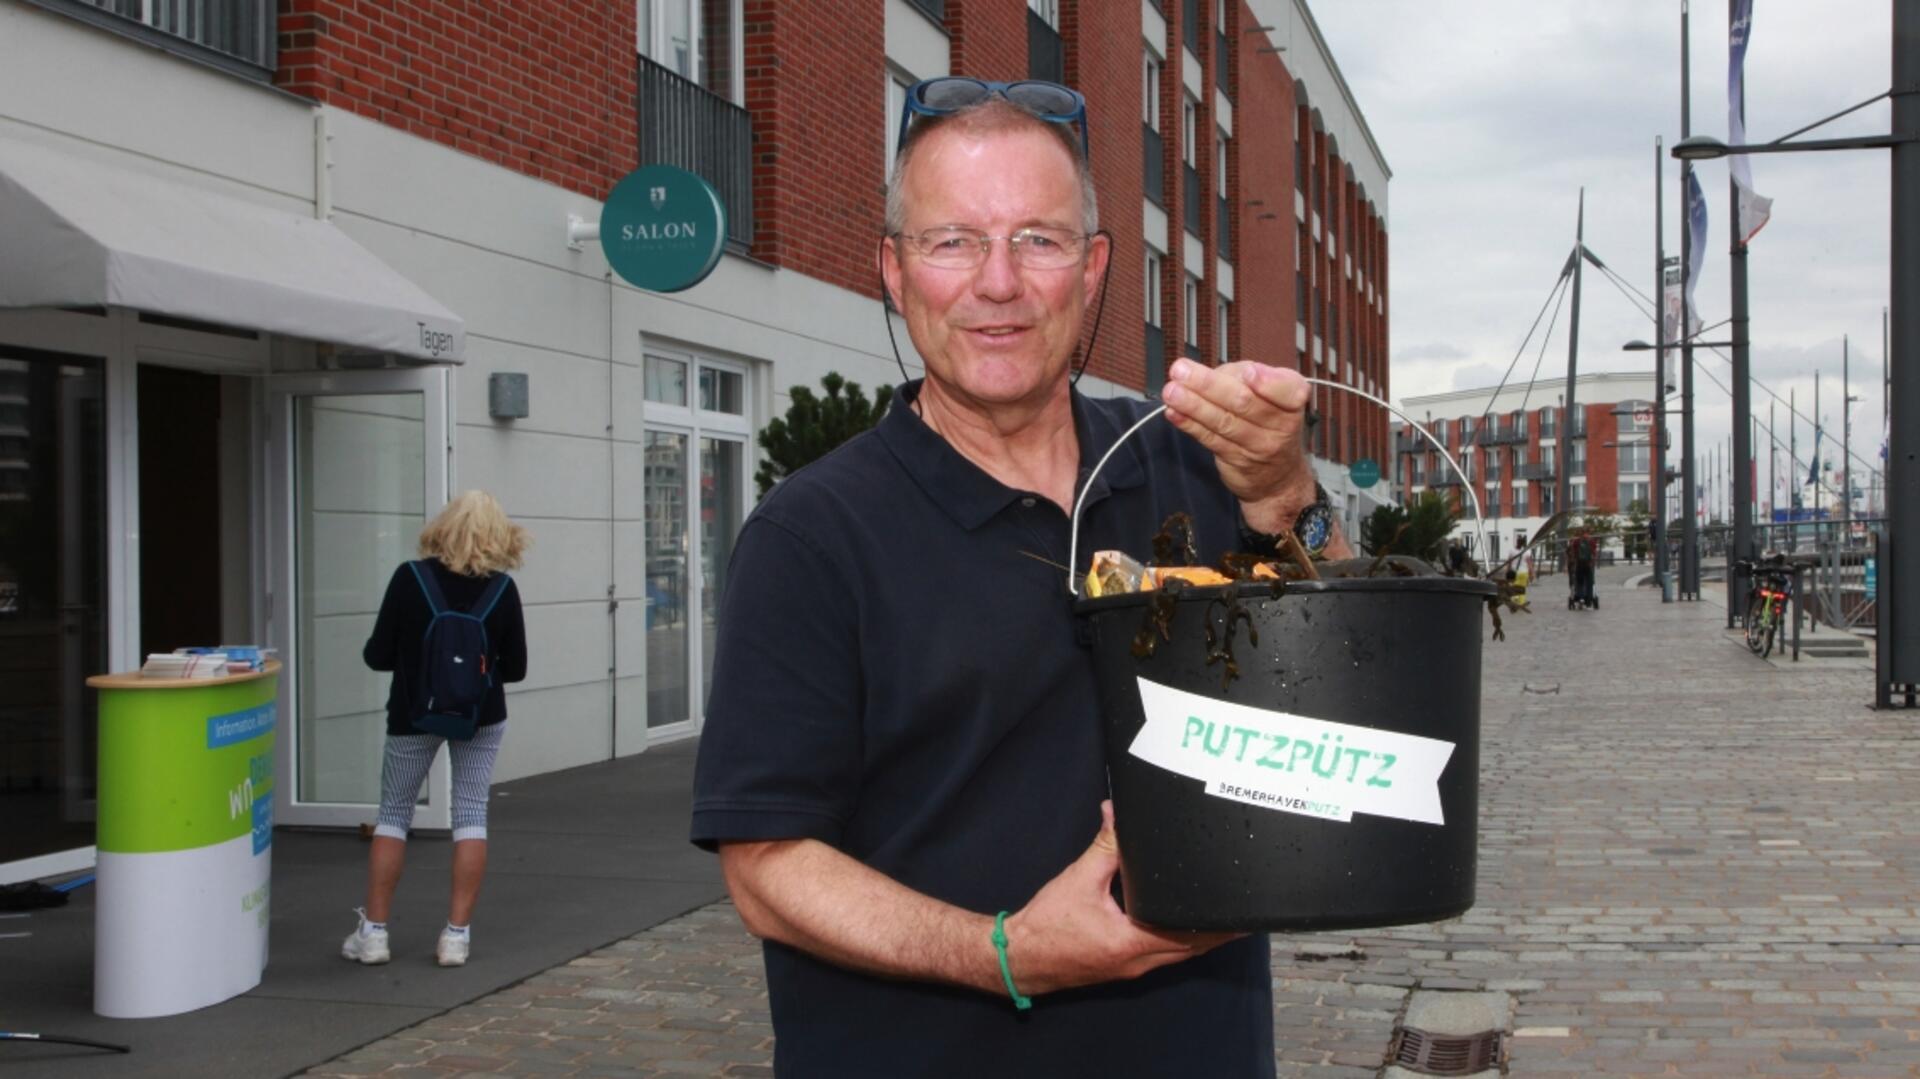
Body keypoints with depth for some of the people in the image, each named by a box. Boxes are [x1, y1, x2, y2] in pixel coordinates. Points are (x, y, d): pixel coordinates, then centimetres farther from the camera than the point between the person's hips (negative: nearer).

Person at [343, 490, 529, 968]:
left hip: (413, 714, 0)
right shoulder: (502, 588, -8)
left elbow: (377, 656, -10)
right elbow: (515, 668, -3)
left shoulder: (410, 578, -12)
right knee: (471, 812, 7)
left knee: (393, 812, 12)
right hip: (481, 715, 1)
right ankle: (457, 934, 3)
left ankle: (373, 931, 12)